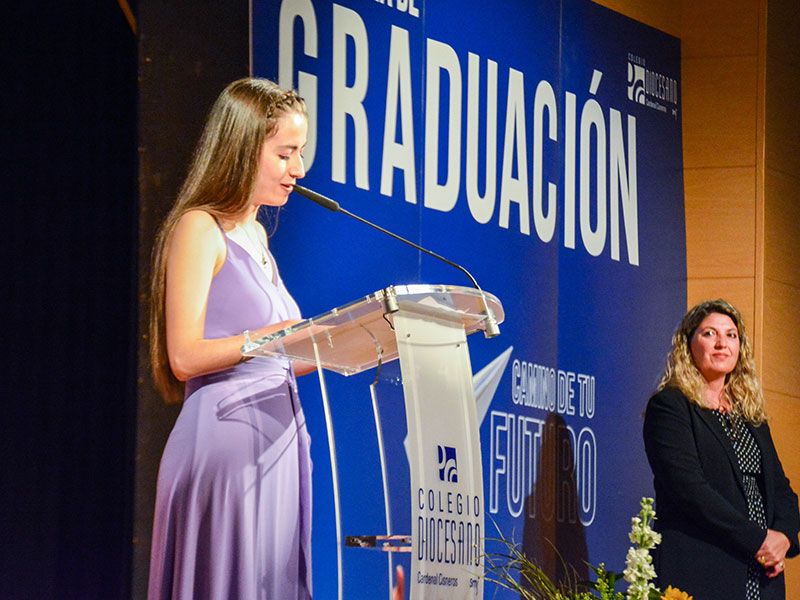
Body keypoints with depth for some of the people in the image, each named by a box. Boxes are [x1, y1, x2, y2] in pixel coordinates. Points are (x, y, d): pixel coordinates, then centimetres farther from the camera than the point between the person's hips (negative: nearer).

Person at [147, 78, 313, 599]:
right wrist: (289, 332, -21)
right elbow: (185, 356, -15)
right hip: (225, 435, -8)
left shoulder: (254, 234, 20)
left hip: (273, 438, 8)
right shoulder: (199, 229, -6)